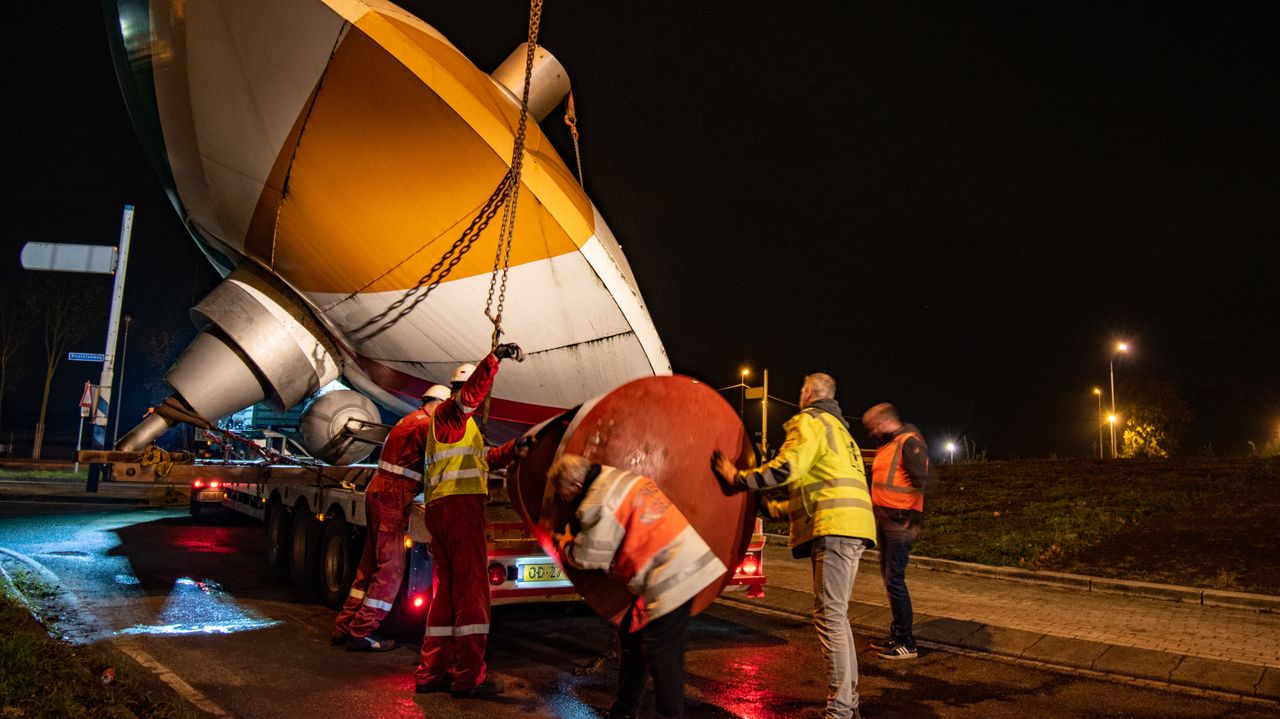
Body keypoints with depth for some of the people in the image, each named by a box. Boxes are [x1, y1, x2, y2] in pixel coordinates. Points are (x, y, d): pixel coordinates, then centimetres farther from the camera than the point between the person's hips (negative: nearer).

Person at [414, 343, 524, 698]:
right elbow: (473, 390, -25)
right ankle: (469, 675, -9)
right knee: (472, 588, -9)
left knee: (446, 589, 12)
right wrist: (494, 358, -36)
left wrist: (515, 447, 20)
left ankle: (432, 672, 15)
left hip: (441, 509, 10)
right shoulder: (449, 412, -2)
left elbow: (486, 458, 30)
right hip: (459, 505, -10)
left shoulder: (460, 422, 28)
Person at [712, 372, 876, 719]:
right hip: (852, 525, 10)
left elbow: (787, 467, -16)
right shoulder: (838, 428, 28)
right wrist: (780, 505, 36)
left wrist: (739, 479, -7)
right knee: (836, 616, 14)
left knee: (830, 618, -10)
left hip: (834, 527, -10)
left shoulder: (809, 421, -2)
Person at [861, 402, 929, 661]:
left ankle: (906, 643, 3)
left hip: (900, 521, -10)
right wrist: (876, 513, 18)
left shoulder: (910, 442, -13)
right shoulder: (889, 445, 16)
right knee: (889, 576, 15)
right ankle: (898, 633, 27)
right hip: (884, 520, 10)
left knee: (894, 579, -7)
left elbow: (921, 481, -20)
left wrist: (916, 519, -22)